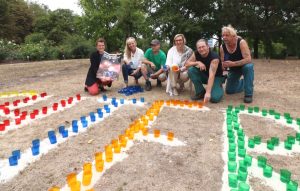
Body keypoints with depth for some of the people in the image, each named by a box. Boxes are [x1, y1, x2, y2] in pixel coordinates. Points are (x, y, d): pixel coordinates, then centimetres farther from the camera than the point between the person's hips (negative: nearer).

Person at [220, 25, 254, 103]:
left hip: (244, 65, -4)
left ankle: (248, 94, -26)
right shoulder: (222, 47, -15)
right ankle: (243, 82, 38)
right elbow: (222, 63, -7)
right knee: (229, 91, 5)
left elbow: (248, 59, -36)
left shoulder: (241, 42, -27)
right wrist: (223, 65, -30)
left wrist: (232, 63, -42)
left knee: (248, 67, -40)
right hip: (233, 69, 4)